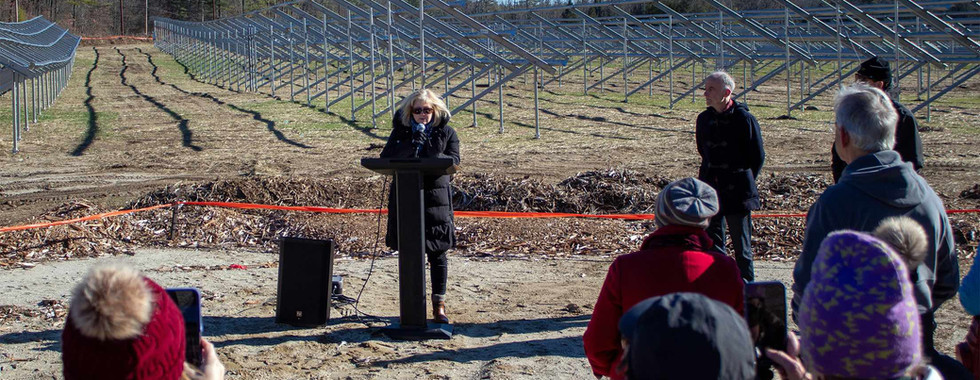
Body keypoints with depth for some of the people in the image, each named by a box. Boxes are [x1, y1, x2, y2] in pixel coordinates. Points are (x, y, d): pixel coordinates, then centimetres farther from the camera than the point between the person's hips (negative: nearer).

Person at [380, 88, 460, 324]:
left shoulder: (446, 132, 7)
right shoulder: (401, 130, 10)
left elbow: (454, 160, -5)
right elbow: (386, 158, -2)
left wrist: (431, 155, -21)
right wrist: (411, 144, -15)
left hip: (435, 197, -1)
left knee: (437, 251, 0)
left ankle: (439, 305, 7)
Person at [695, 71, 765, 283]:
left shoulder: (744, 119, -9)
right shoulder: (704, 119, 8)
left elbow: (758, 157, -3)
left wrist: (744, 182, 0)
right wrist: (708, 180, 16)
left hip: (737, 192, -5)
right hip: (710, 190, 5)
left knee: (741, 244, 1)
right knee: (712, 241, 8)